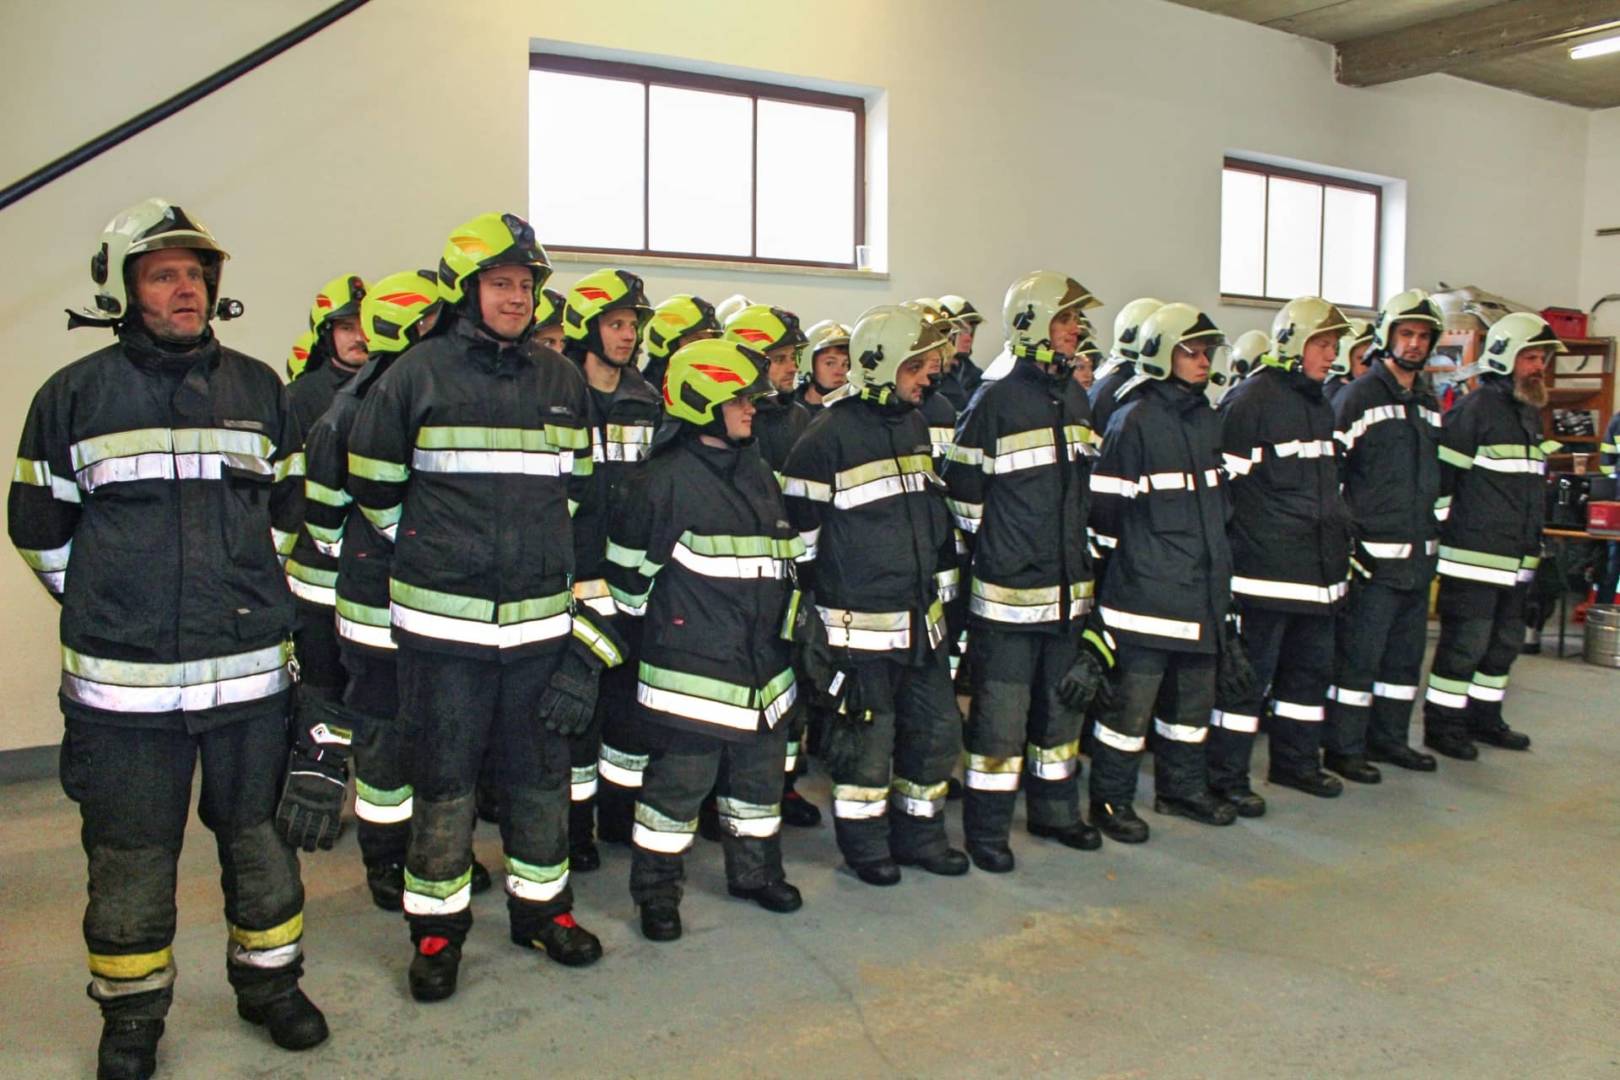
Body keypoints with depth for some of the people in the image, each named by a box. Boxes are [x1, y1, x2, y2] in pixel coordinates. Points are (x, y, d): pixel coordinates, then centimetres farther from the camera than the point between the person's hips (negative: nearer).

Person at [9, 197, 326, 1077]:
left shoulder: (259, 389, 6)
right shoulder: (74, 395, 0)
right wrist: (108, 606, 6)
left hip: (250, 668, 2)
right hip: (123, 679, -2)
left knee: (260, 837, 13)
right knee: (129, 853, 10)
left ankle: (269, 980, 32)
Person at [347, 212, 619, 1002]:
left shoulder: (562, 381, 8)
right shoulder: (417, 374, -4)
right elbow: (374, 484, 4)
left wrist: (539, 551, 13)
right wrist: (432, 550, 7)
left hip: (542, 613, 3)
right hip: (443, 617, -3)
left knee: (541, 768, 12)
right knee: (444, 774, 6)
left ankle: (541, 905, 30)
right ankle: (437, 927, 22)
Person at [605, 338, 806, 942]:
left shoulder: (758, 474, 12)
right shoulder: (665, 479, -13)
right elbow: (630, 567, -7)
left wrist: (785, 629, 20)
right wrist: (654, 620, 1)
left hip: (763, 662, 7)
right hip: (692, 667, -7)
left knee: (760, 773, 17)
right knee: (680, 780, 0)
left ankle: (755, 870, 35)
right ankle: (656, 890, 16)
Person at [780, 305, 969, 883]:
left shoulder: (916, 423, 11)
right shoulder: (830, 435, -13)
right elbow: (798, 527, -10)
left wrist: (944, 580, 21)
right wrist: (804, 606, -8)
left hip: (921, 613, 8)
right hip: (860, 619, -7)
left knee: (937, 726, 13)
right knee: (868, 733, 3)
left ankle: (919, 833, 30)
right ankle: (864, 841, 22)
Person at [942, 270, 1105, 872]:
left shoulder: (1075, 399, 11)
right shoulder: (994, 402, -11)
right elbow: (962, 490, -8)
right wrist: (993, 548, -2)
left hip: (1069, 589, 7)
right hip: (1009, 595, -7)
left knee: (1062, 707, 17)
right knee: (1000, 717, 0)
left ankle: (1055, 812, 33)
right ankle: (986, 831, 14)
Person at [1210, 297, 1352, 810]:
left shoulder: (1319, 405, 17)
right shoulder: (1250, 401, -11)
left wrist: (1338, 551, 25)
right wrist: (1227, 553, -14)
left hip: (1317, 569, 9)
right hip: (1265, 570, -9)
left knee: (1312, 667, 17)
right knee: (1249, 673, -3)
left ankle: (1296, 761, 31)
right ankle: (1225, 775, 7)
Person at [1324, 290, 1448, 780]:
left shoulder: (1429, 405, 17)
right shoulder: (1357, 398, -7)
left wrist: (1436, 532, 21)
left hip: (1419, 556, 8)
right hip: (1374, 555, -8)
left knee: (1406, 654, 14)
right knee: (1359, 655, -4)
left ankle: (1389, 737, 26)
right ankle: (1343, 748, 5)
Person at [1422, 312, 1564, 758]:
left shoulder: (1530, 414, 17)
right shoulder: (1475, 409, -12)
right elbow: (1439, 474, -15)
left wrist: (1536, 547, 24)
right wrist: (1440, 532, -14)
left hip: (1516, 560, 9)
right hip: (1474, 556, -9)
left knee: (1504, 643, 16)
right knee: (1465, 643, -4)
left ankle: (1484, 717, 29)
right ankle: (1442, 725, 6)